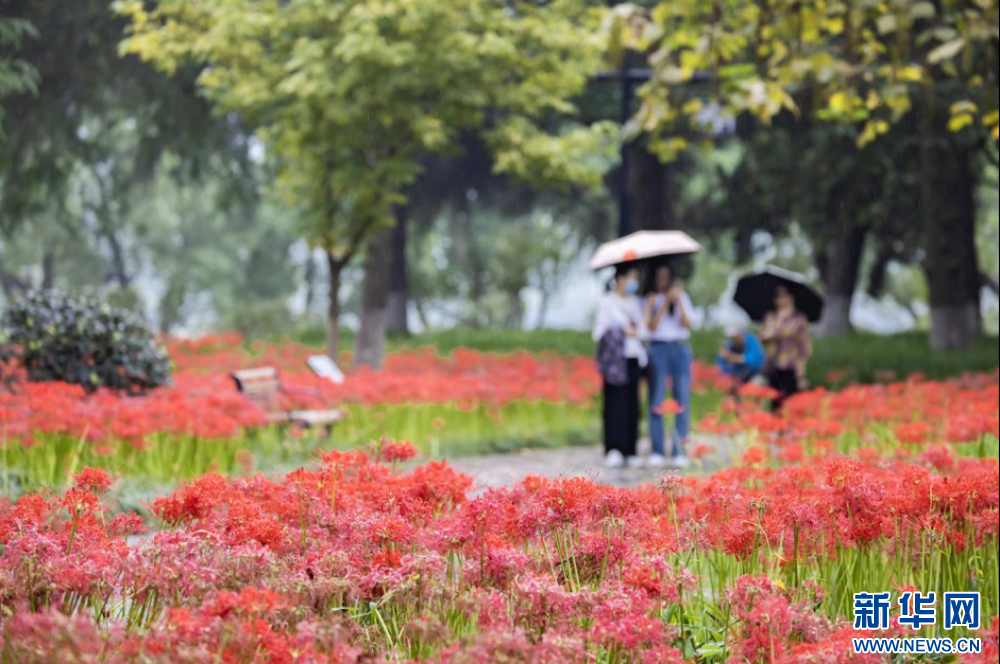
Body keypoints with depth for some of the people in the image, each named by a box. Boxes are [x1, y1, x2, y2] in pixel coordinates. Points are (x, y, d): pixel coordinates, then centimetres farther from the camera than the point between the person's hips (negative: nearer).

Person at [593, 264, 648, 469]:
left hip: (634, 359, 5)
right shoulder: (606, 302, 2)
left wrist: (636, 331, -3)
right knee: (616, 402, -11)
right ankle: (613, 450, -13)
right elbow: (599, 332, -2)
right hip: (614, 359, -5)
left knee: (632, 404, 2)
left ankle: (630, 452, 5)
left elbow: (644, 331, 17)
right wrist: (622, 331, -7)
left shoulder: (635, 302, 18)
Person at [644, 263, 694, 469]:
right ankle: (657, 452, -1)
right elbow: (652, 325, -6)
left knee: (682, 400, -3)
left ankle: (679, 451, -1)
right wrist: (665, 304, -11)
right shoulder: (652, 299, 6)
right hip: (658, 349, -2)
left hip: (681, 348, 2)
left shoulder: (682, 297, 12)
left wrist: (678, 303, -8)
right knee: (657, 401, -3)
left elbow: (687, 324, 2)